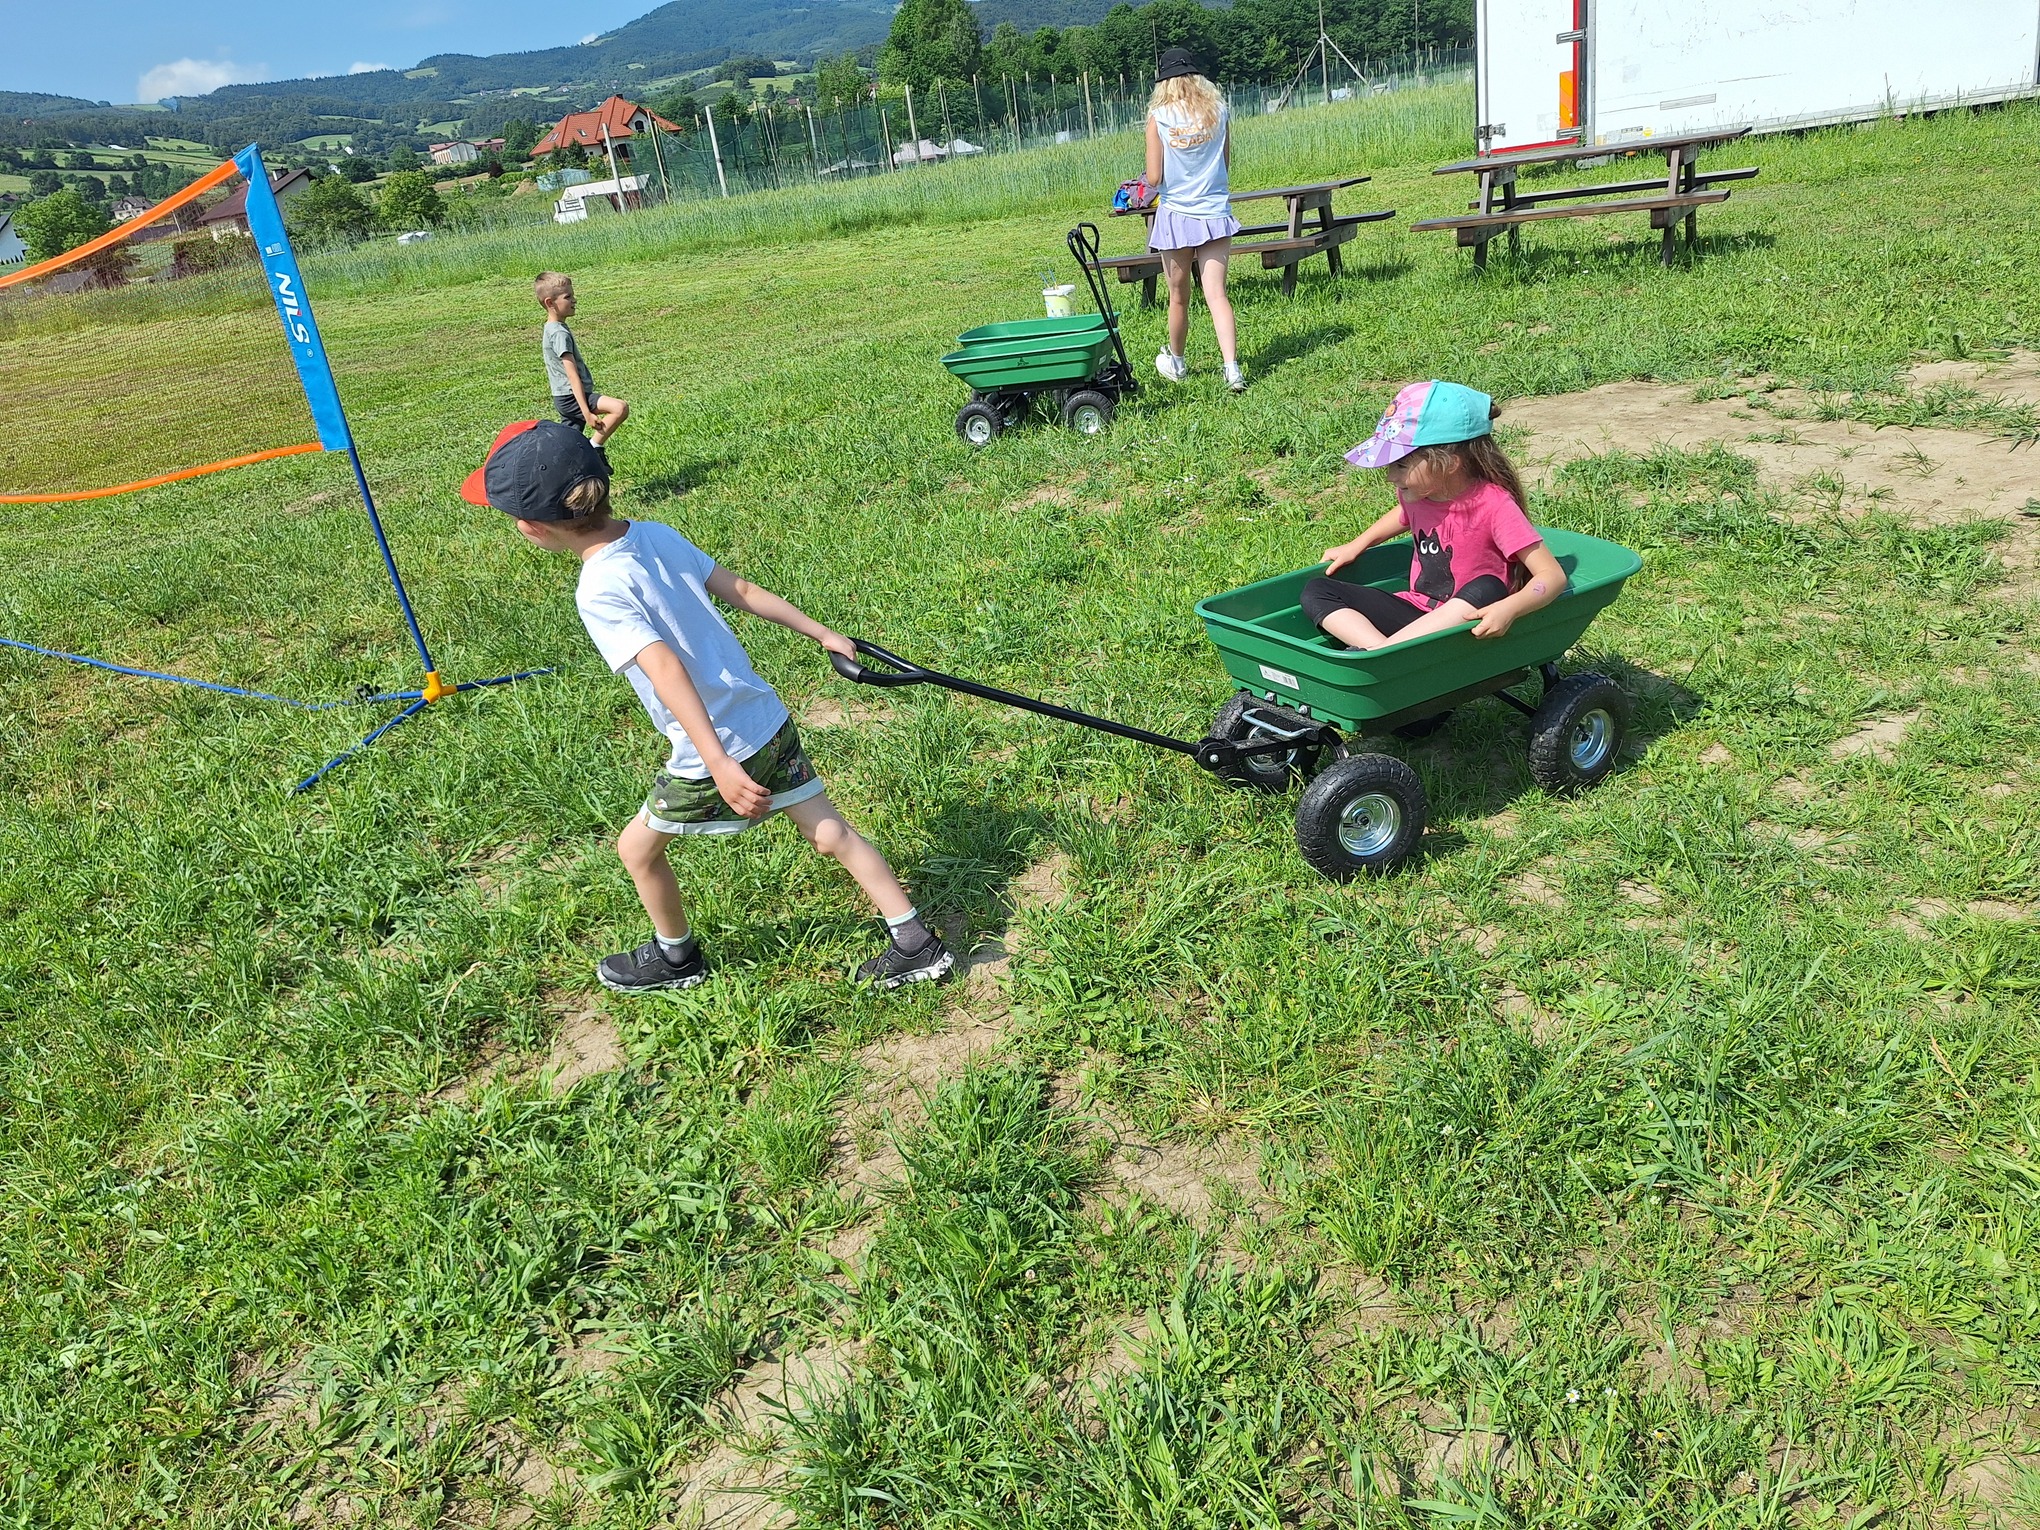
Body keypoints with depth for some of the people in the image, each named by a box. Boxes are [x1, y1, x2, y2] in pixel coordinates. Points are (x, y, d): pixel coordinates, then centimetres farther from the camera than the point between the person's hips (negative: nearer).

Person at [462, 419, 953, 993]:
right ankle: (918, 945, 17)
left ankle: (675, 956, 39)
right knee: (831, 834, 14)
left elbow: (667, 672, -29)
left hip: (716, 751, -7)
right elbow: (743, 590, 5)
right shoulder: (658, 534, 0)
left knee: (637, 849, 18)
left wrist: (720, 765, -34)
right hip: (770, 721, 7)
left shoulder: (598, 592, -20)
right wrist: (822, 632, 14)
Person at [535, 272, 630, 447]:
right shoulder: (560, 334, -16)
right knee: (621, 408, -24)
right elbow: (573, 376, -22)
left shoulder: (552, 329, 16)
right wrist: (587, 413, -26)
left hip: (565, 399, 10)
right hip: (571, 398, -10)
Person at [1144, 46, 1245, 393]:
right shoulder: (1218, 111, 2)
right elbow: (1226, 165, 11)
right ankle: (1232, 367, -17)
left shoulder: (1158, 117, -7)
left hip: (1176, 215, -2)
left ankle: (1176, 363, 31)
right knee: (1216, 294, -2)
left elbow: (1154, 178, -9)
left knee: (1179, 297, 12)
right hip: (1215, 213, 2)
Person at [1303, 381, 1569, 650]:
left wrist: (1509, 608, -40)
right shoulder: (1415, 493, -1)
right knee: (1316, 592, -6)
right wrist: (1356, 545, 21)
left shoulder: (1494, 505, -19)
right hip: (1416, 613, 6)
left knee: (1487, 590, -39)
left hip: (1470, 626, -5)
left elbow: (1553, 575, -22)